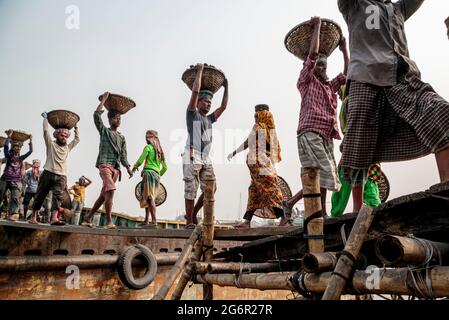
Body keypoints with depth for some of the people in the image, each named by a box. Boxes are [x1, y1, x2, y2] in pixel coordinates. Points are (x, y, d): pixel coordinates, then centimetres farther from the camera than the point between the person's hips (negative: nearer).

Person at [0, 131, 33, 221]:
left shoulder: (21, 158, 13)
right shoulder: (9, 156, 5)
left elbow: (30, 151, 10)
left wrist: (30, 141, 10)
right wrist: (9, 136, -6)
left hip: (16, 181, 2)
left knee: (16, 198, -13)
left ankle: (9, 215, -15)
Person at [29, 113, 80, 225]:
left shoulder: (67, 147, 20)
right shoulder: (51, 144, 9)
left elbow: (77, 139, 26)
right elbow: (46, 131, 1)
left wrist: (76, 128, 27)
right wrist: (45, 118, 8)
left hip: (61, 176, 2)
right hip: (48, 174, -2)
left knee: (58, 196, -14)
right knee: (40, 196, 3)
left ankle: (54, 218, -26)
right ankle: (33, 217, 14)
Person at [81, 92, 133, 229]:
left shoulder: (122, 137, 24)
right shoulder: (104, 131, 14)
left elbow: (123, 155, 17)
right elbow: (96, 115, 0)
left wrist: (128, 168, 4)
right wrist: (104, 99, 7)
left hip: (116, 168, 5)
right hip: (105, 164, -5)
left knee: (104, 194, 5)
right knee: (110, 190, -24)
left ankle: (87, 218, 17)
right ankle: (109, 221, -26)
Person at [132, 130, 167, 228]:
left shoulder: (148, 147, 0)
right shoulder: (160, 150, 20)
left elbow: (140, 161, -6)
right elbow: (165, 167, 20)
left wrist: (134, 167, 14)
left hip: (149, 173, -7)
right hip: (157, 175, 8)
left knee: (149, 197, -14)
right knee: (147, 198, 12)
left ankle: (154, 221, -24)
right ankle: (146, 221, 12)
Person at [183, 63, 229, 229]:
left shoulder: (209, 119, 24)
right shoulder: (192, 114, 7)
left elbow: (223, 106, 26)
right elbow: (195, 91, -3)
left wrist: (226, 87, 29)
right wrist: (200, 70, 3)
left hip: (206, 159, 7)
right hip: (192, 156, -6)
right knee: (191, 189, -6)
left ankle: (193, 213, 17)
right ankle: (189, 221, 1)